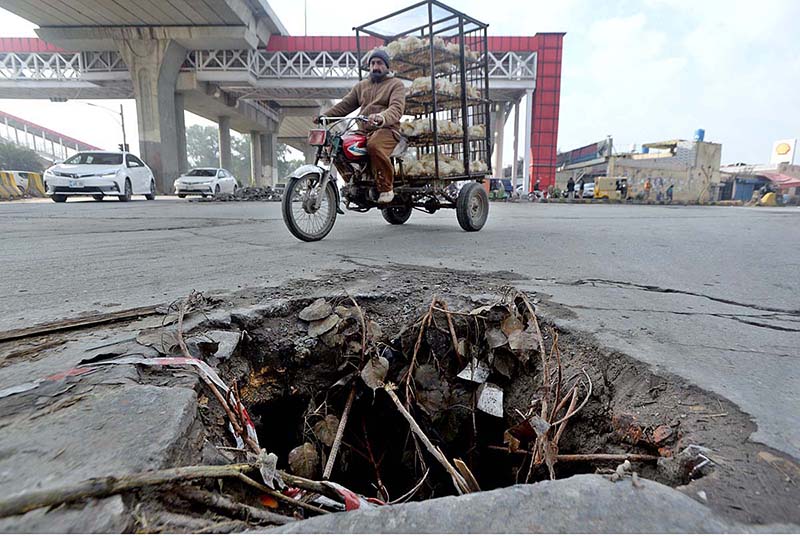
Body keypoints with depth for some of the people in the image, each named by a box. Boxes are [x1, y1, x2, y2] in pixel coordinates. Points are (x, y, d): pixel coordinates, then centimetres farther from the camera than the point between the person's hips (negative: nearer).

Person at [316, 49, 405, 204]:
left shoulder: (396, 84, 7)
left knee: (374, 145, -39)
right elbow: (345, 104, 19)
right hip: (363, 131, 6)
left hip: (387, 129, -6)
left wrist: (381, 118, -34)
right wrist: (325, 115, 3)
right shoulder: (361, 85, 26)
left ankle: (386, 188, -23)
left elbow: (397, 108, -12)